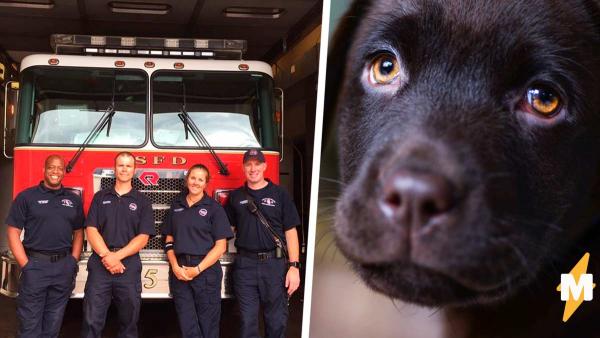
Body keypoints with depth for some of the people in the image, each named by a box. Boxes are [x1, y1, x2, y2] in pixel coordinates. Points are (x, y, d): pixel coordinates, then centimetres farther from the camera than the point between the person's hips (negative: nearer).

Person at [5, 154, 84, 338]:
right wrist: (25, 265, -10)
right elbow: (13, 232, -4)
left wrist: (73, 261, 4)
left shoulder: (73, 200, 11)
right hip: (35, 264, -3)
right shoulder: (27, 197, -1)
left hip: (64, 266, 3)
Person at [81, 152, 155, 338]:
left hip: (129, 265, 0)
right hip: (99, 264, 0)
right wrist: (107, 256, -13)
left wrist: (117, 256, -14)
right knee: (91, 321, -2)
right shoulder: (100, 197, 11)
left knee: (128, 322, 6)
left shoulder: (142, 201, 7)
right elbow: (91, 229, 1)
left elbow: (143, 237, -2)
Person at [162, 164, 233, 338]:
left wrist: (198, 269, -13)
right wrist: (175, 266, -5)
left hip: (206, 270, -3)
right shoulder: (176, 205, 11)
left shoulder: (214, 207, -1)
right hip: (179, 271, 3)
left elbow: (220, 246, -5)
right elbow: (169, 240, 12)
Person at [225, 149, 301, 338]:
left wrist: (294, 266, -7)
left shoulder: (279, 194, 2)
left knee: (276, 320, 5)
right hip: (245, 265, 2)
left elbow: (290, 232, -1)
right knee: (248, 320, 7)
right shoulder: (235, 196, 10)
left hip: (275, 264, -2)